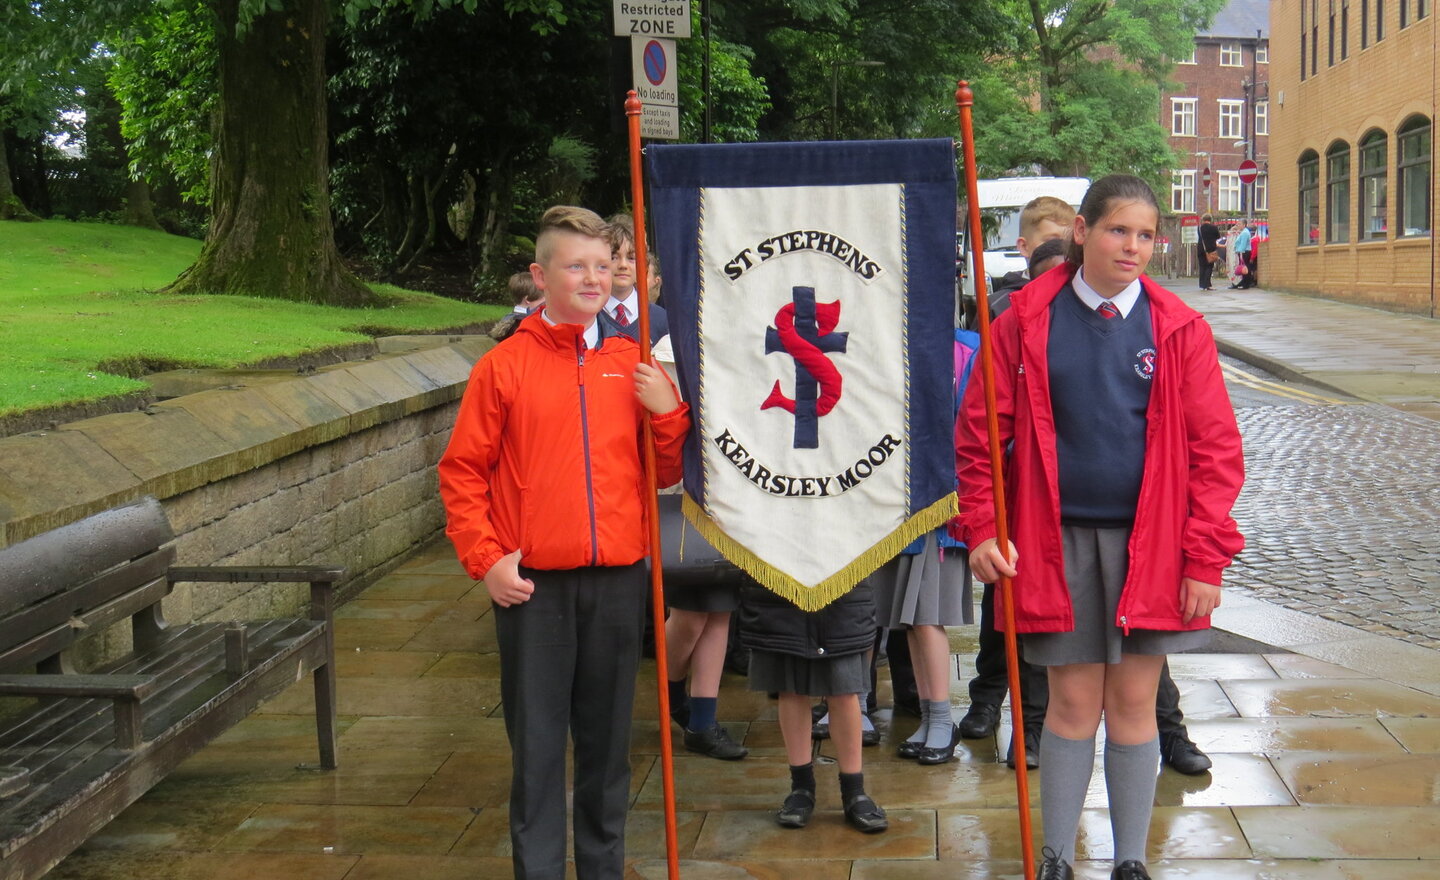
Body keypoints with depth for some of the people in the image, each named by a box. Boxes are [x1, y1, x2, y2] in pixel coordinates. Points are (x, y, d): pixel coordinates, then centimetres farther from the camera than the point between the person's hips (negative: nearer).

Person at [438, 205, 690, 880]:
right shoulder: (504, 365, -2)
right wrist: (484, 559, -8)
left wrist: (667, 412, -7)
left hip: (618, 580, 3)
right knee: (537, 741, 4)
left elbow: (665, 473, 10)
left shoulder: (633, 365, 7)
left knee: (607, 735, 13)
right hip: (533, 584, -3)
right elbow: (461, 471, -1)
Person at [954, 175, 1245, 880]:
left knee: (1134, 702, 7)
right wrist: (981, 529, -7)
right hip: (1057, 539, -1)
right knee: (1072, 702, 4)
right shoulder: (1028, 320, 1)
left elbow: (1216, 446, 0)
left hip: (1149, 543, 1)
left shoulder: (1180, 329, 2)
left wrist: (1205, 557, -5)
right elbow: (978, 431, 2)